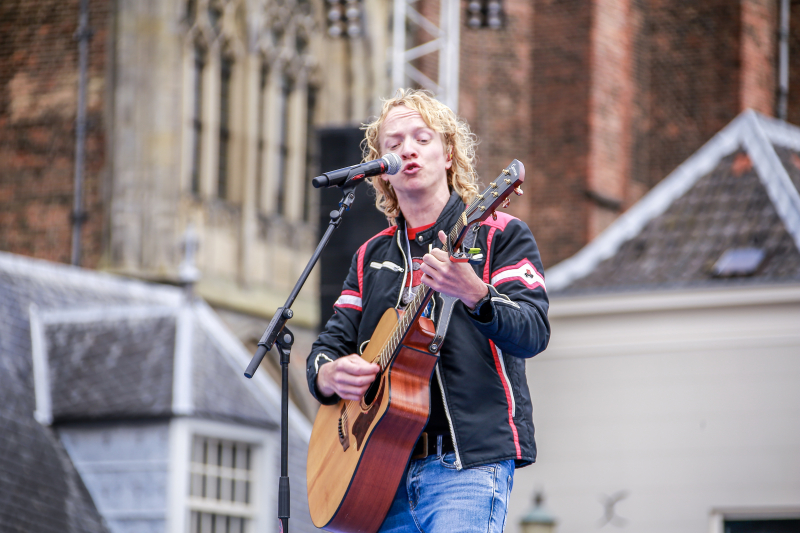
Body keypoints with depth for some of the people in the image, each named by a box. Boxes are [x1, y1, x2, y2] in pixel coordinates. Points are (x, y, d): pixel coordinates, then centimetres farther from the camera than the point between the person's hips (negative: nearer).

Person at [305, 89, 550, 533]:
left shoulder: (498, 235, 5)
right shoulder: (371, 256, 20)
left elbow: (534, 334, -9)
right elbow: (326, 348, 18)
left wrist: (475, 295, -29)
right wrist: (332, 375, -7)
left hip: (467, 459, -5)